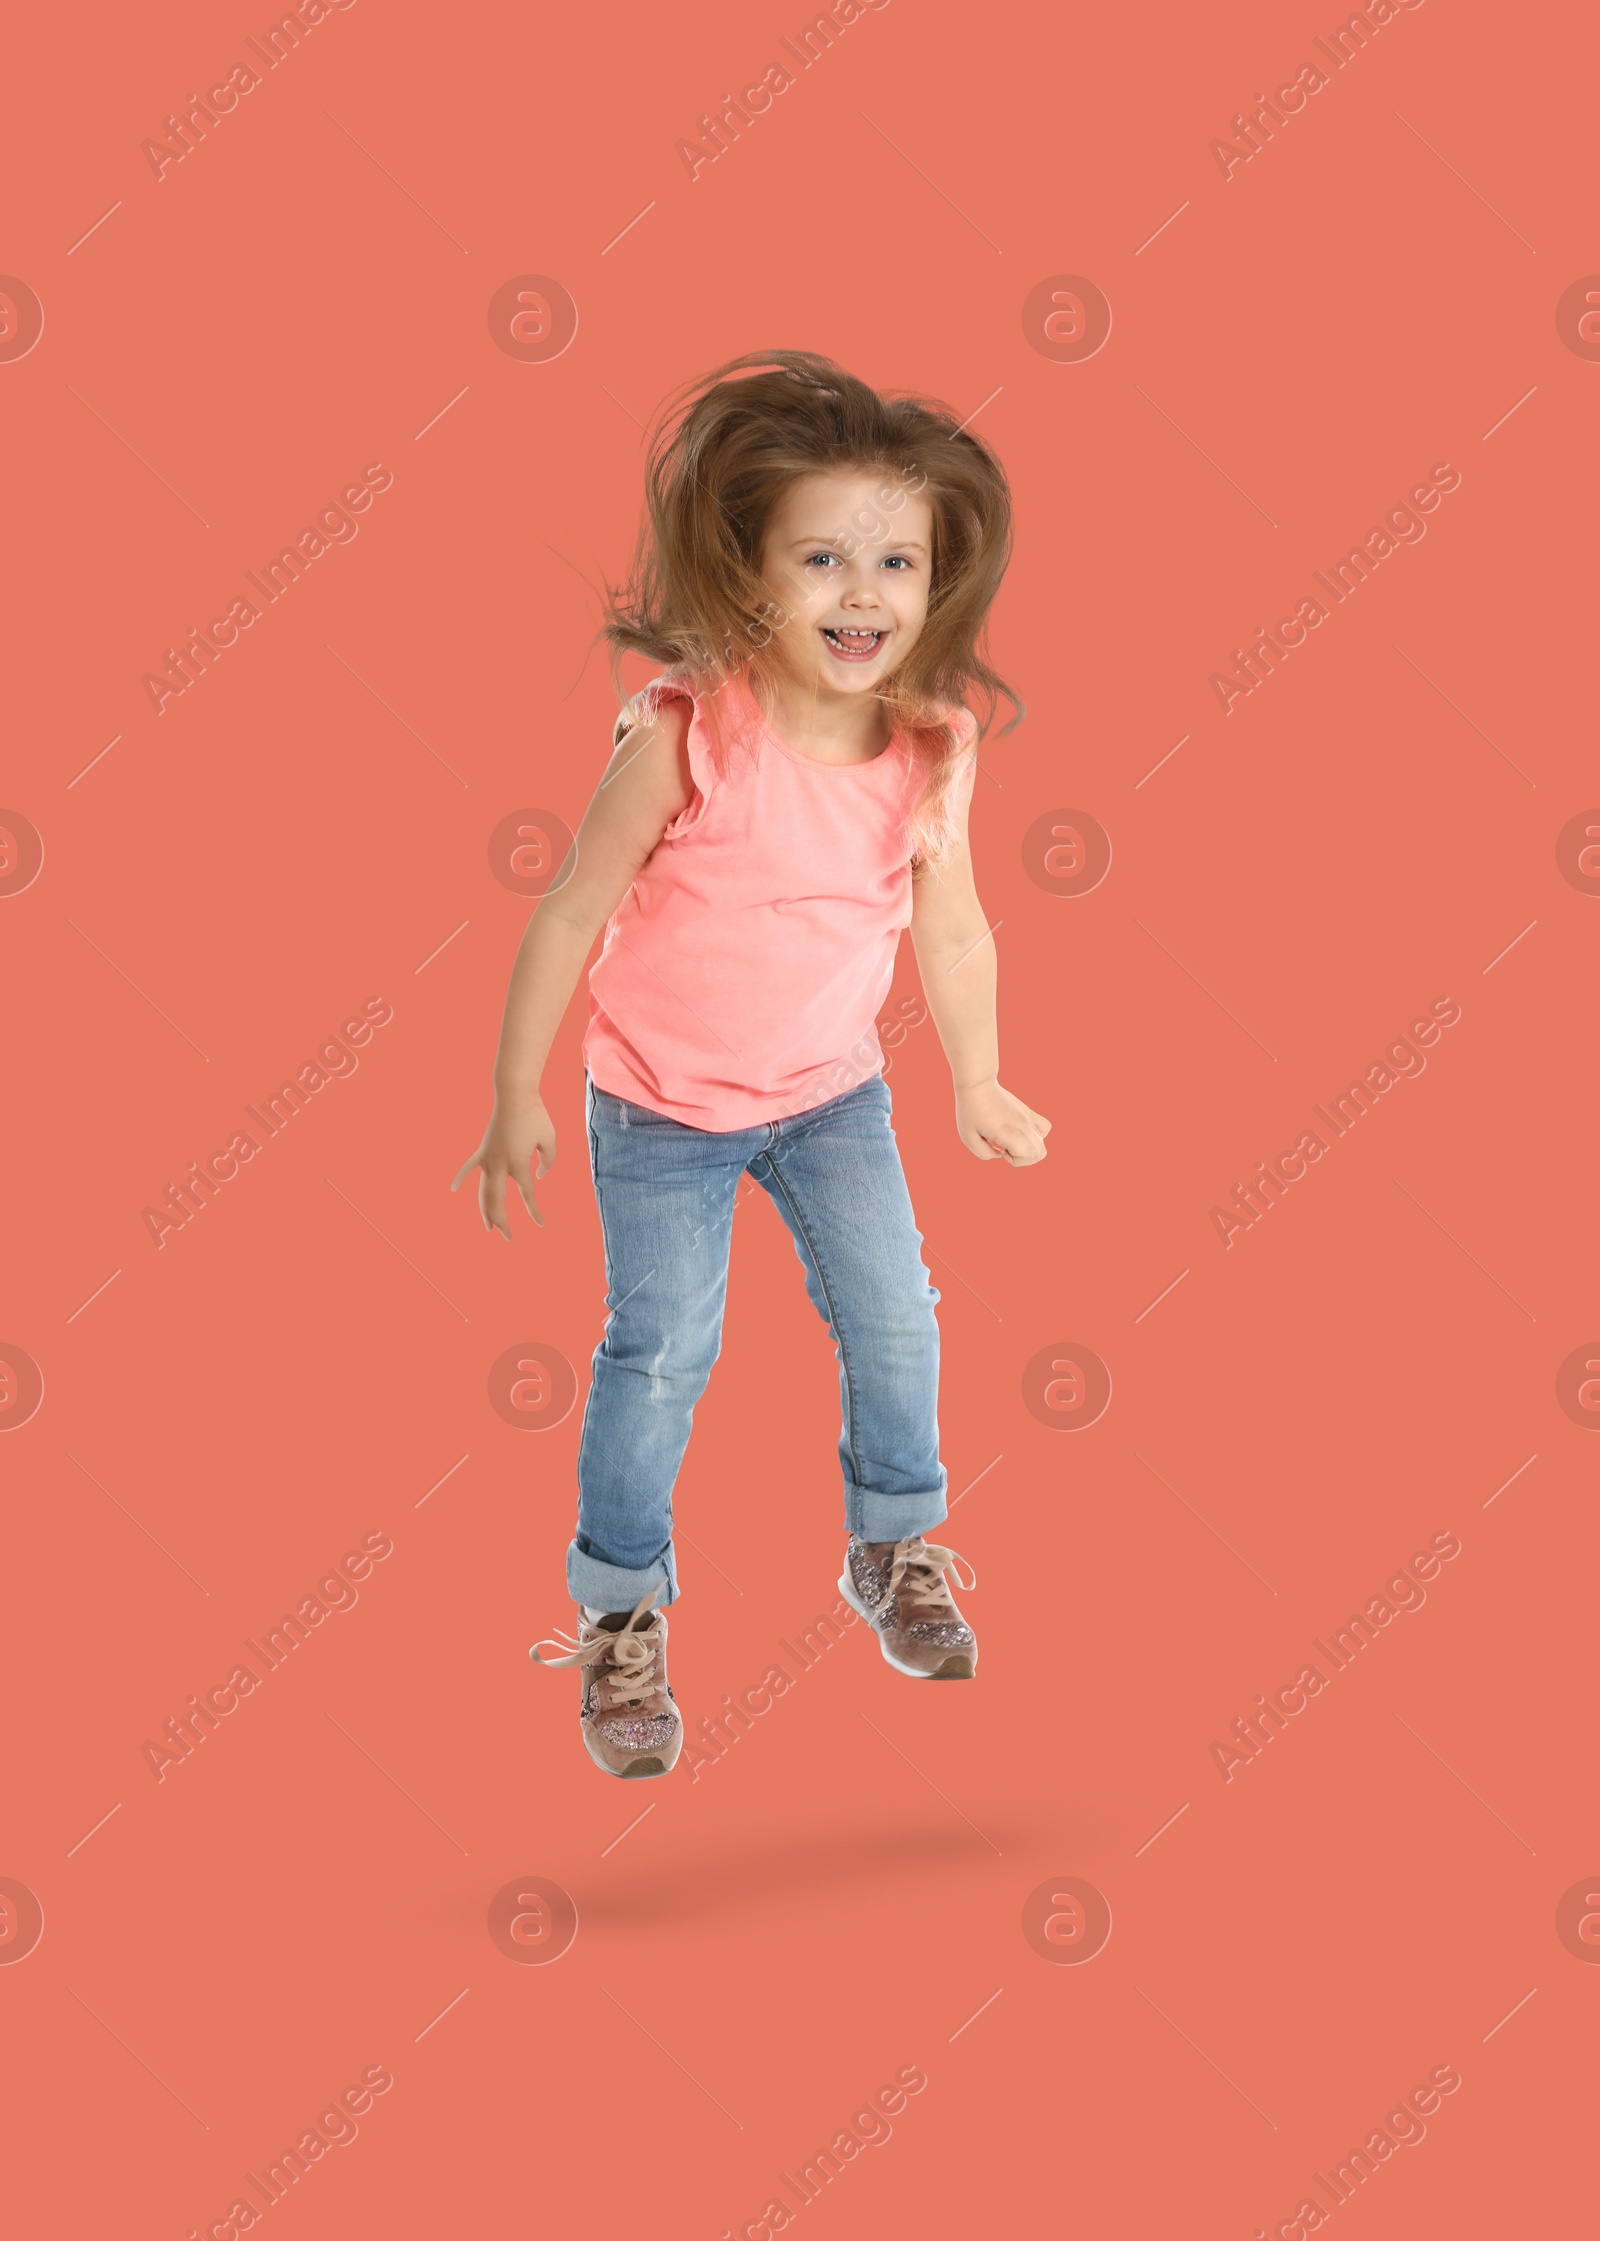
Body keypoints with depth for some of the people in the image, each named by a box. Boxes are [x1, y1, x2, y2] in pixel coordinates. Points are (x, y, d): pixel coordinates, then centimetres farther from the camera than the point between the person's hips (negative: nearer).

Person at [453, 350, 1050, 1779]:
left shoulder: (935, 749, -13)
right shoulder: (689, 735, -26)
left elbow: (952, 929, 4)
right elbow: (571, 915, -16)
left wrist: (979, 1089, 12)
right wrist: (517, 1102, -10)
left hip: (833, 1091, 4)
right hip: (662, 1107, -4)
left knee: (895, 1321, 8)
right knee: (662, 1353, 0)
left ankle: (897, 1545, 35)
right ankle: (621, 1609, 21)